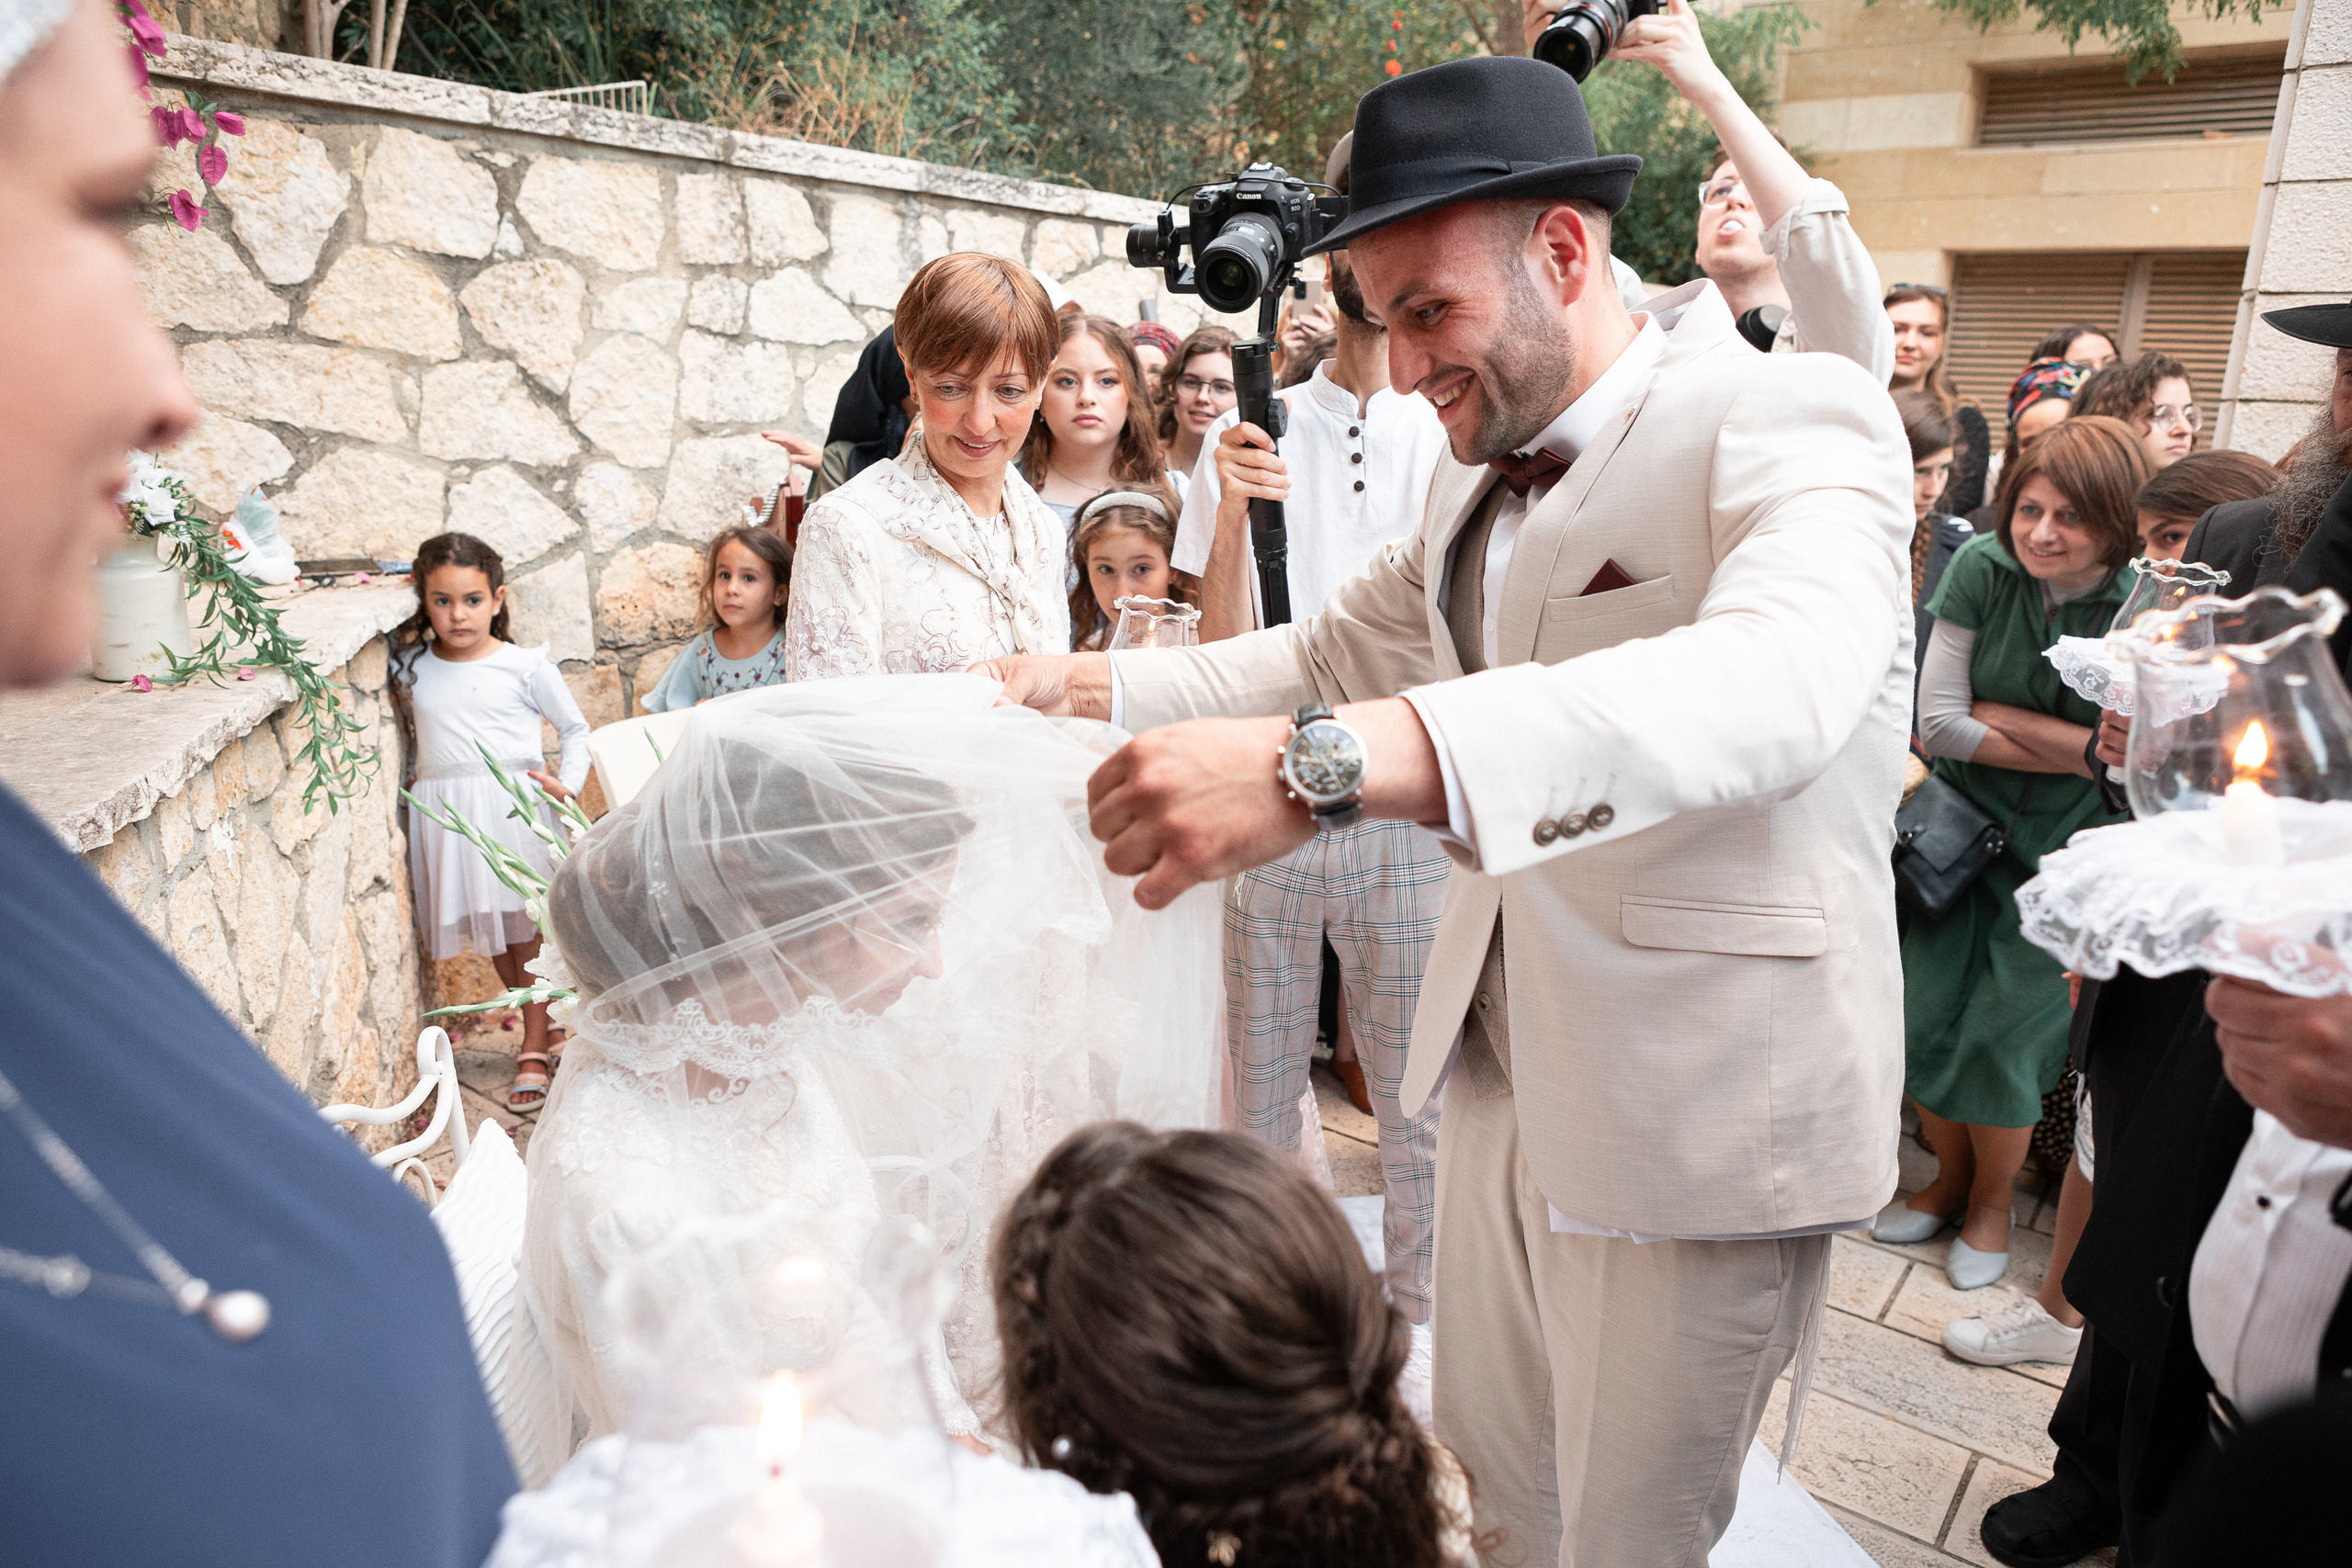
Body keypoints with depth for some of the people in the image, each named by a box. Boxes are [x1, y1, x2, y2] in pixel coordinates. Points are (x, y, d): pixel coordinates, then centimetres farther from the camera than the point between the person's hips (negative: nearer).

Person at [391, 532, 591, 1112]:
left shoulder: (526, 666, -2)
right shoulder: (412, 666, 6)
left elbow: (575, 728, 7)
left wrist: (568, 783, -7)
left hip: (515, 807, -4)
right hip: (448, 815, 4)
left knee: (527, 927, -2)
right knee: (488, 932, 11)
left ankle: (534, 1052, 6)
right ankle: (541, 1031, 26)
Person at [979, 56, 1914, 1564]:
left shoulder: (1795, 419, -17)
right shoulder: (1483, 474, 7)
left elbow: (1775, 674, -37)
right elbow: (1333, 656, 15)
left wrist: (1330, 763, -50)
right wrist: (1093, 687, 0)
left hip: (1705, 1107, -7)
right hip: (1503, 1060, 7)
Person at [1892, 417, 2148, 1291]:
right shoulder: (1982, 569, -9)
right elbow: (1935, 722, -12)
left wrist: (1996, 713, -16)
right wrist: (2071, 748, -15)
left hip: (2066, 853, -2)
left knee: (2003, 1036, -1)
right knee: (1925, 1015, 3)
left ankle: (1993, 1201, 27)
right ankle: (1950, 1177, 30)